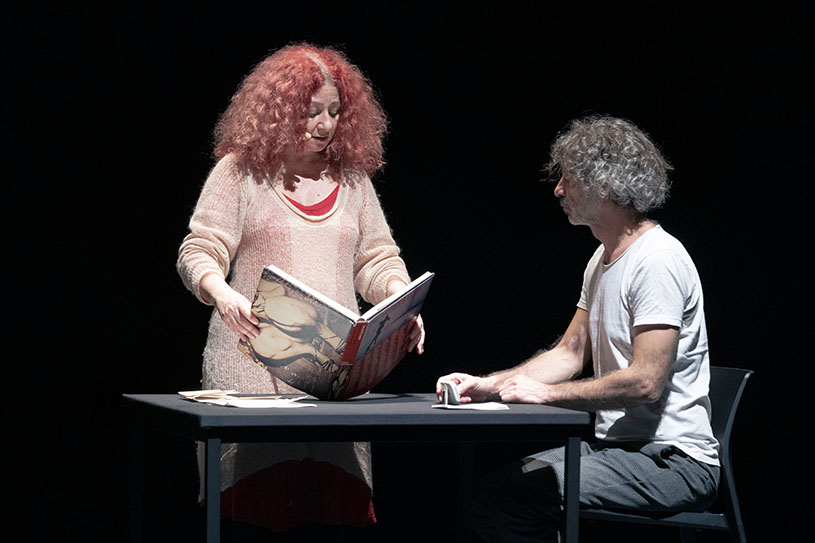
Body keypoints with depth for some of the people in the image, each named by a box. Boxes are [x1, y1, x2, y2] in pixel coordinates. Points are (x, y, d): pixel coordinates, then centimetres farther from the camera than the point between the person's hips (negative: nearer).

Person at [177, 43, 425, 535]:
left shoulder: (352, 177, 16)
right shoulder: (241, 171, 4)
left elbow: (377, 259, 18)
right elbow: (199, 253, -1)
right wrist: (220, 292, -22)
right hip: (255, 357, -3)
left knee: (335, 497, -6)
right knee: (257, 503, -10)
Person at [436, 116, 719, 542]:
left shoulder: (657, 261, -17)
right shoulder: (602, 260, 16)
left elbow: (646, 382, -23)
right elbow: (569, 354, 20)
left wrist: (545, 392, -16)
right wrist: (487, 386, 7)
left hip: (673, 459, -9)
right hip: (616, 445, 9)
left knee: (521, 499, -24)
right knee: (490, 495, -3)